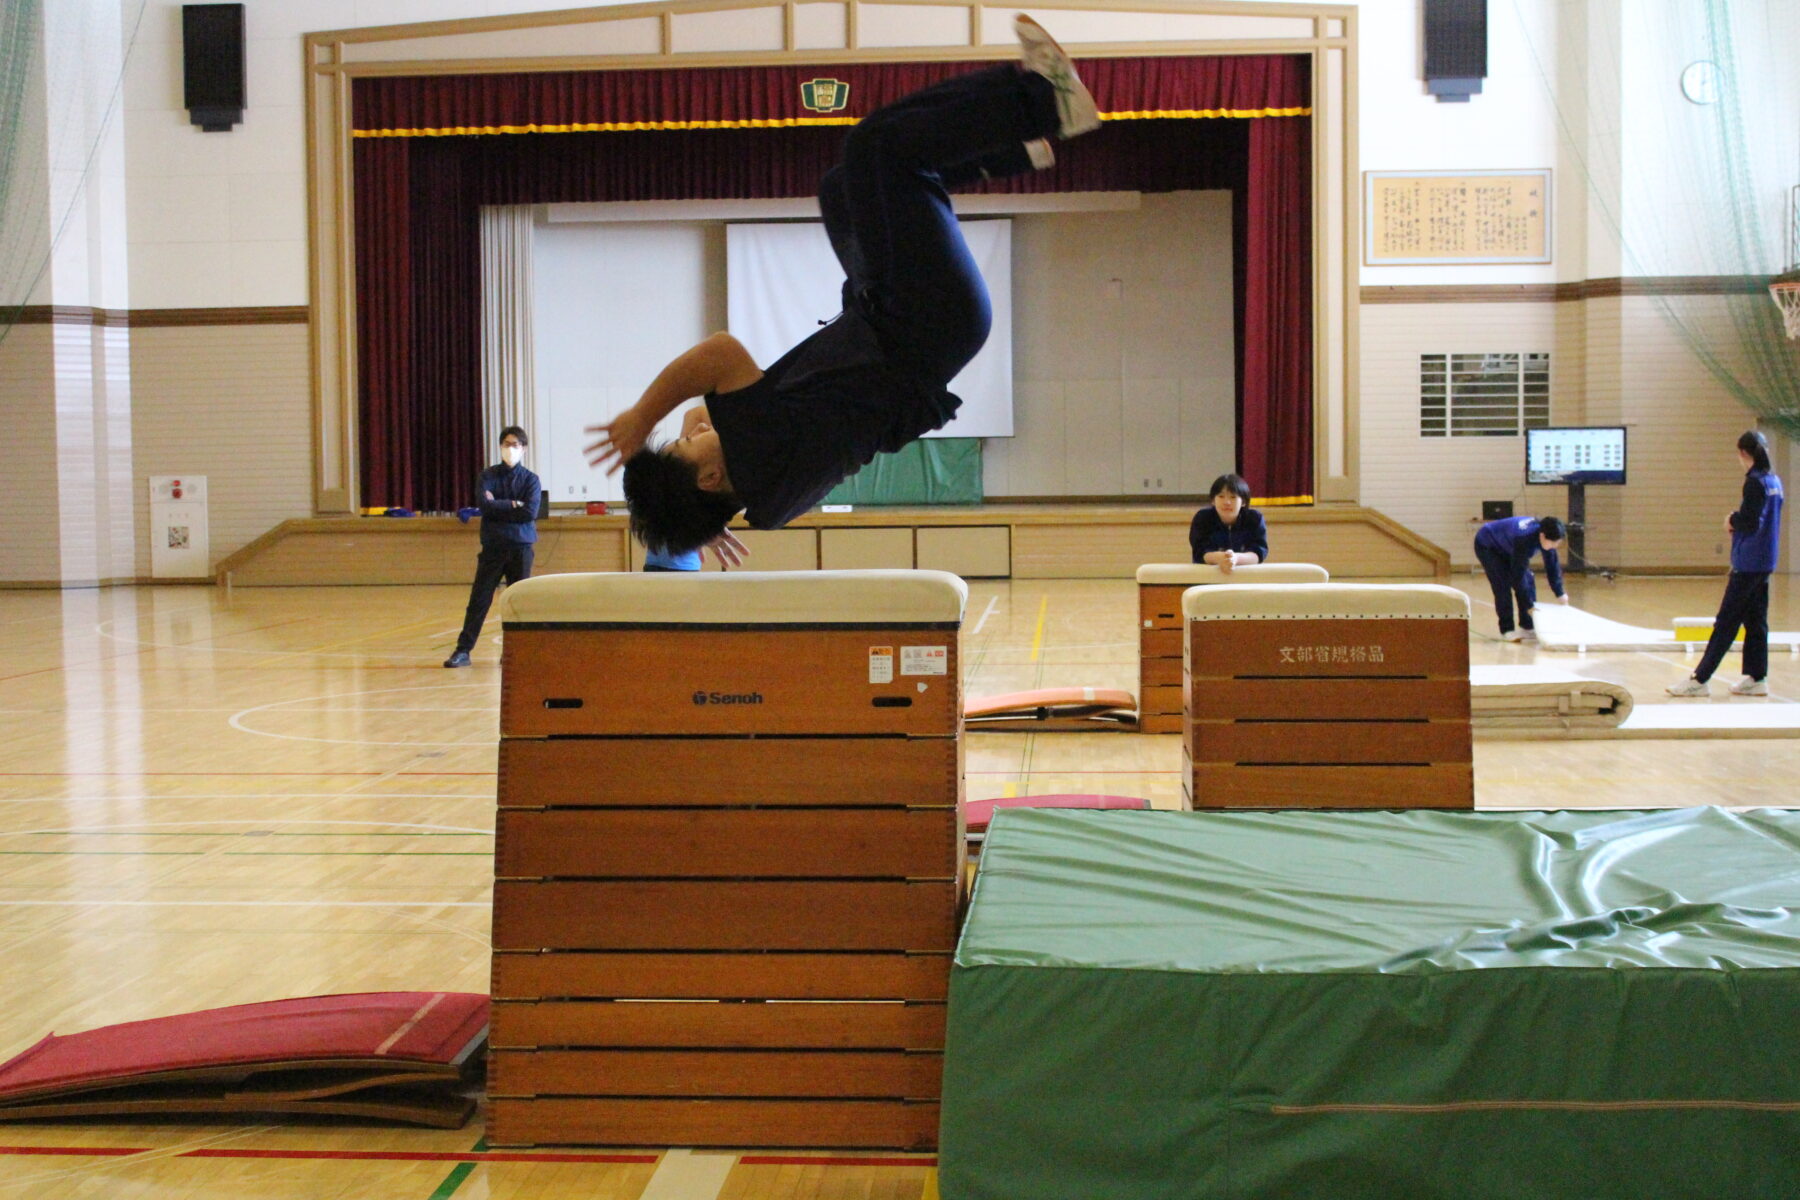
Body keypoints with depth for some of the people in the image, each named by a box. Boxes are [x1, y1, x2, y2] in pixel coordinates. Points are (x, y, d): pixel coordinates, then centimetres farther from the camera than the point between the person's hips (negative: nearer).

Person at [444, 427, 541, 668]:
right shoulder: (489, 476, 5)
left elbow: (530, 512, -11)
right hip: (493, 546, 0)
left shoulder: (530, 480, 4)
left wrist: (499, 507, -8)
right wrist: (513, 505, -7)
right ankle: (463, 650, -1)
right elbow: (485, 505, -11)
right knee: (479, 599, -3)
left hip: (521, 548, 0)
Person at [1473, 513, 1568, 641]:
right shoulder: (1524, 539, -42)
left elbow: (1552, 564, -7)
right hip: (1487, 545, -8)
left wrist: (1560, 593, -7)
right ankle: (1507, 631, -11)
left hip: (1506, 549, 8)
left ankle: (1527, 627, 2)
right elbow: (1518, 574, -39)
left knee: (1529, 580, -3)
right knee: (1503, 586, -19)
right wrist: (1529, 604, -34)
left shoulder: (1547, 537, -20)